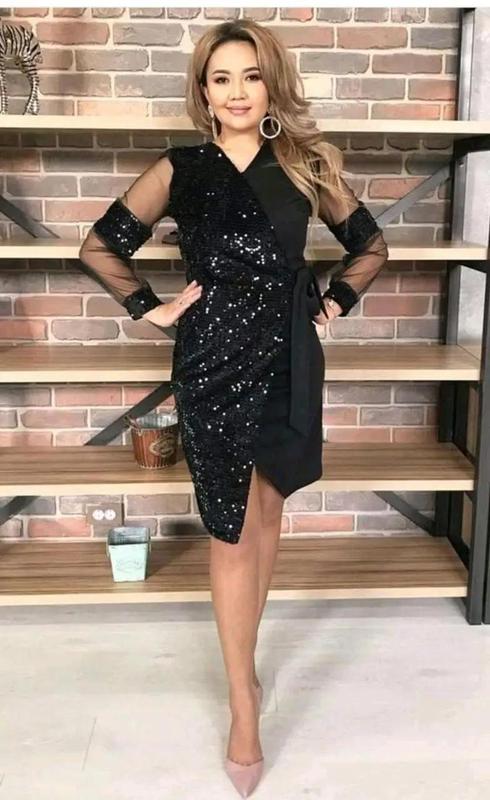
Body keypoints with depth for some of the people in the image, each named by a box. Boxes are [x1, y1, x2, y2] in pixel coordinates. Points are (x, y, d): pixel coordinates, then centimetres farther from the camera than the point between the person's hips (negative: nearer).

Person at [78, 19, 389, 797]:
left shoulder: (307, 164, 4)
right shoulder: (180, 169, -1)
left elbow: (370, 245, 15)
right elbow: (100, 246, 4)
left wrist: (335, 301, 4)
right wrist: (150, 308, -1)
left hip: (288, 361, 2)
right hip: (212, 363, -2)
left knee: (265, 514, 13)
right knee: (231, 532, 2)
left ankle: (241, 661, 33)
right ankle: (244, 702, 14)